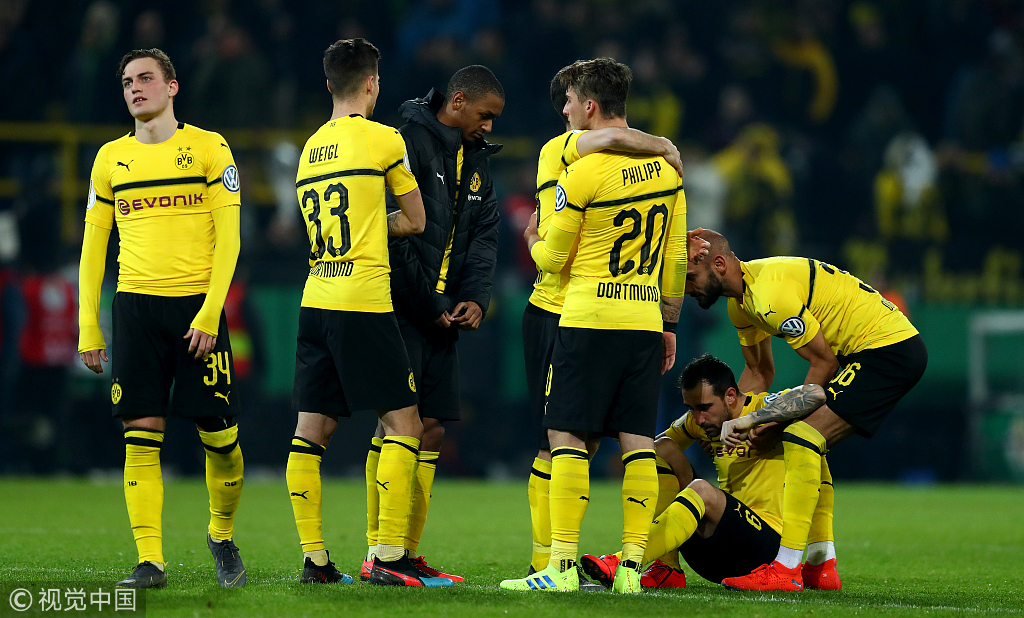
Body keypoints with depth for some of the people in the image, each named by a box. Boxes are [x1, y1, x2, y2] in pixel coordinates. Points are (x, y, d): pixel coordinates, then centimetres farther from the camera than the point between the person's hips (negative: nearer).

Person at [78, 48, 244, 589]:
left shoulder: (208, 148, 3)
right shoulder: (110, 158, 12)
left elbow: (228, 237, -1)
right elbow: (93, 245, 14)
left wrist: (209, 313, -11)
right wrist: (88, 327, 7)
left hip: (197, 305, -2)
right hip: (135, 306, 2)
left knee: (219, 436, -2)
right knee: (141, 437, -5)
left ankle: (222, 535, 23)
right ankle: (149, 561, -5)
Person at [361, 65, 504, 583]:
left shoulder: (476, 161, 17)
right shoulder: (408, 142, -10)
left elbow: (483, 235, 14)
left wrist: (475, 298, -3)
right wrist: (430, 302, -15)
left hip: (441, 315, 8)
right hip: (400, 307, -8)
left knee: (431, 428, 7)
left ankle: (407, 553, 13)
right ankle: (376, 554, -9)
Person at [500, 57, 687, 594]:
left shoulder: (584, 172, -11)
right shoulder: (664, 165, 8)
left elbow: (552, 259, -2)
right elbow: (676, 257, 13)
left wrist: (532, 239, 20)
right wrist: (669, 324, 20)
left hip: (589, 322, -6)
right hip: (645, 322, 6)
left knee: (566, 437, -2)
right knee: (638, 442, 5)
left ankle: (561, 566, -6)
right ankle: (632, 565, 3)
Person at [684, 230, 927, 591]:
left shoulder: (770, 294, -22)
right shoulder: (740, 299, 11)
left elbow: (824, 362, -16)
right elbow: (758, 372, 24)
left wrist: (781, 416, -7)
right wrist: (732, 421, 15)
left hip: (889, 350, -11)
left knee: (800, 439, -17)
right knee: (809, 445, 16)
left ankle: (786, 570, -20)